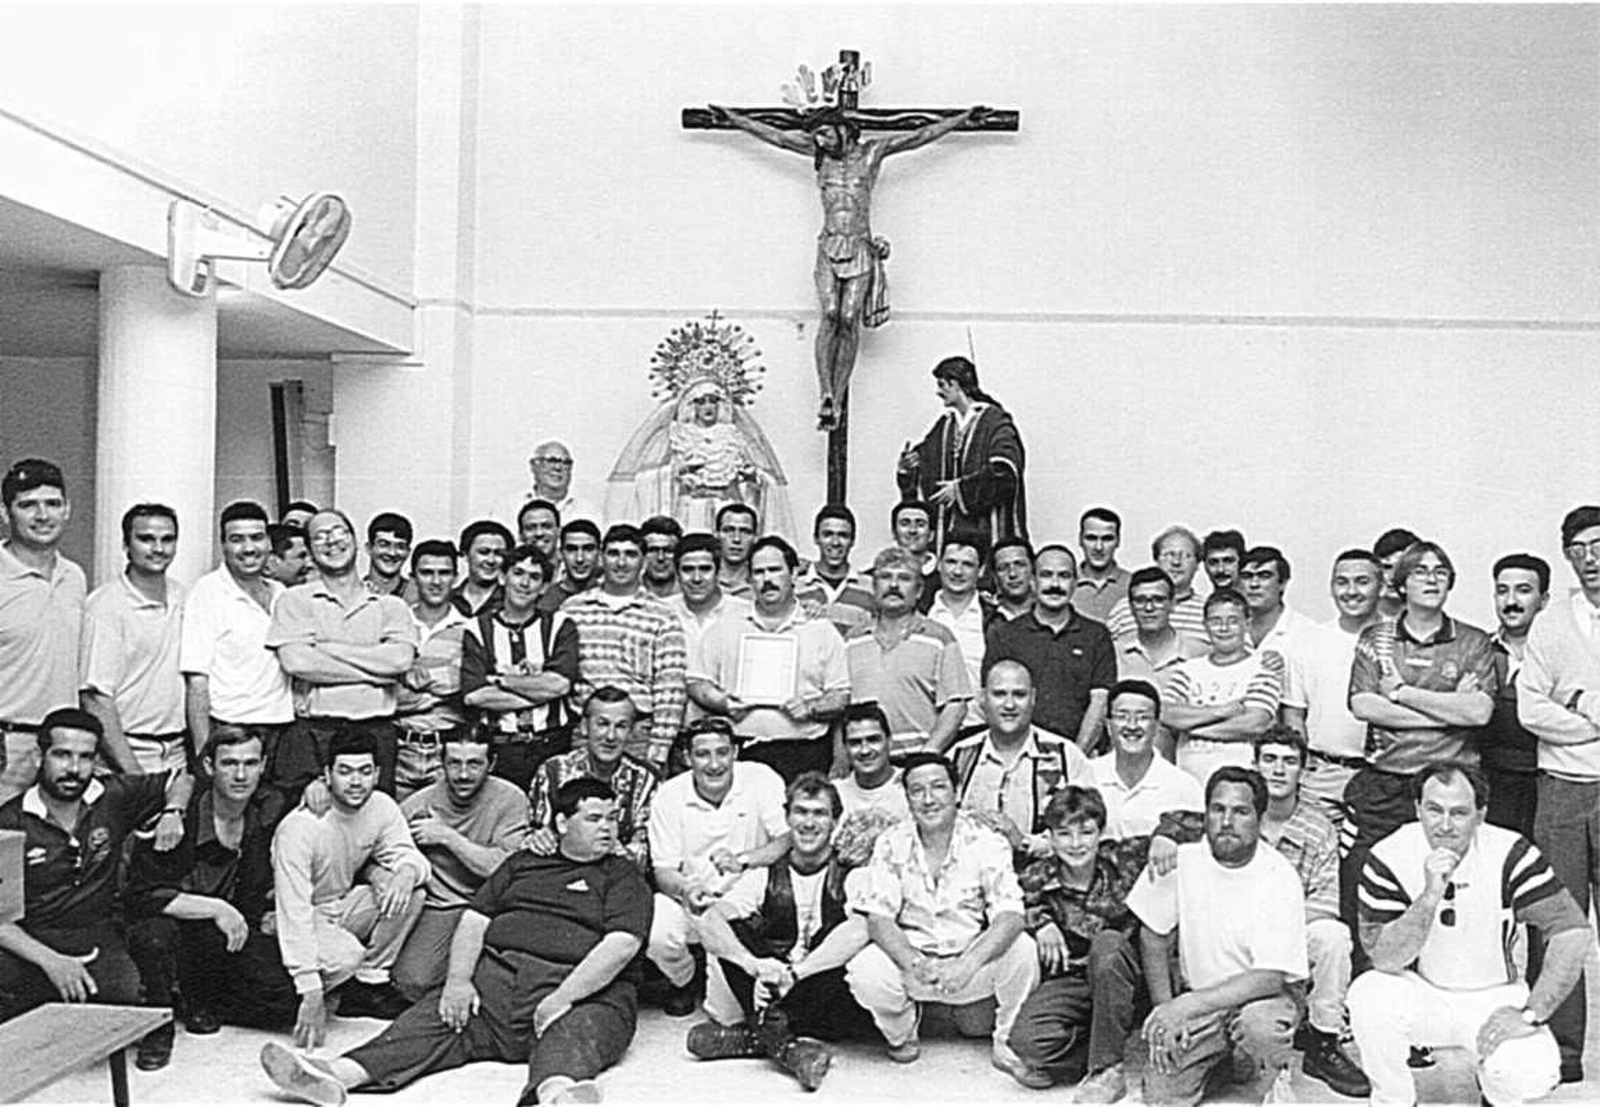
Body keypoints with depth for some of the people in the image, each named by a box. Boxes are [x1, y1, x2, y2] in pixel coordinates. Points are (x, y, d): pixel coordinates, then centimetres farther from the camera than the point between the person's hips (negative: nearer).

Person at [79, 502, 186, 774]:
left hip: (177, 757, 5)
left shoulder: (180, 597, 7)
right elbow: (96, 698, -14)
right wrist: (131, 769, -18)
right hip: (126, 753, -5)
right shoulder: (105, 605, -11)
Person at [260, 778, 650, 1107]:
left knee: (574, 1032, -37)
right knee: (435, 1017, -20)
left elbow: (620, 946, -5)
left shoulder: (623, 878, 11)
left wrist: (561, 1000, -17)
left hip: (581, 990, -5)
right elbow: (474, 920, 17)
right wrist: (458, 979, -2)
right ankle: (338, 1074, -40)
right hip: (495, 974, 5)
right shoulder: (523, 863, 25)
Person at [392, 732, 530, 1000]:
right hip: (439, 907, 1)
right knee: (412, 982, -23)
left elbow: (507, 870, -17)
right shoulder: (422, 803, -3)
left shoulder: (510, 799, -9)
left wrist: (447, 836, -16)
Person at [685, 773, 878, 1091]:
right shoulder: (767, 876, 6)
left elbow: (861, 931, -23)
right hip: (770, 988, 3)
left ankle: (756, 1036, -26)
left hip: (830, 999, -3)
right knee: (730, 930, -15)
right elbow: (709, 922, -10)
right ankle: (781, 1040, -26)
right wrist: (756, 965, -30)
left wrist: (792, 973, -32)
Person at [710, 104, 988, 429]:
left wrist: (964, 118, 9)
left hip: (861, 247, -1)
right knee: (830, 314, -17)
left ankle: (838, 399, -5)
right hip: (828, 247, 1)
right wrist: (733, 118, 23)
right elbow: (776, 136, 19)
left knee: (849, 320, -10)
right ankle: (826, 395, -22)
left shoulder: (872, 151, 7)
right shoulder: (818, 152, 12)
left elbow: (921, 136, 9)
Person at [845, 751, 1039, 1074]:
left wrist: (968, 965, -38)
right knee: (864, 973, -28)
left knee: (1022, 949, -30)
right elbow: (878, 919, -10)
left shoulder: (986, 843, -10)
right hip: (911, 957, 1)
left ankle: (1006, 1040, -1)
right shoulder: (892, 845, -5)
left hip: (973, 963, -1)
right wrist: (913, 964, -30)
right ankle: (901, 1034, 7)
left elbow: (1010, 917, -21)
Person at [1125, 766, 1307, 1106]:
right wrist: (1165, 1010, -8)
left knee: (1261, 1024, -37)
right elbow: (1154, 937, 3)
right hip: (1195, 1000, 3)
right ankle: (1218, 1058, 17)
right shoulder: (1180, 861, -9)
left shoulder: (1280, 878, -17)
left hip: (1259, 997, -2)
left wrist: (1184, 1007, -29)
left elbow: (1270, 977, -22)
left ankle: (1277, 1077, -1)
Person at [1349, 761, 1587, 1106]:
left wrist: (1531, 1013, -20)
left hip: (1494, 999, 0)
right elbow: (1383, 959, -21)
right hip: (1420, 997, 0)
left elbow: (1573, 932, -16)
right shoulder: (1388, 859, -16)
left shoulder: (1509, 854, -16)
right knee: (1368, 995, -31)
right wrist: (1431, 896, -35)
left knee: (1531, 1074, -28)